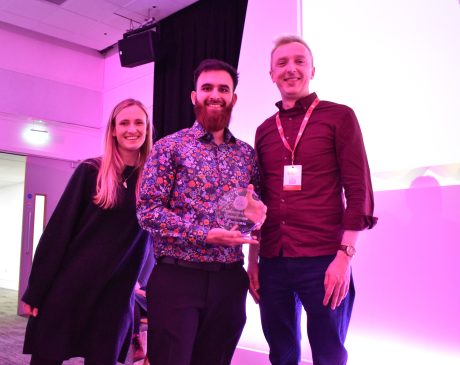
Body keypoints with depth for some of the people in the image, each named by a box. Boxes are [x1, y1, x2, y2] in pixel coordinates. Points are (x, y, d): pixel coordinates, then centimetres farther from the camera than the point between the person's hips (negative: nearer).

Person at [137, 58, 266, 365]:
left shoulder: (248, 154, 11)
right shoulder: (170, 147, -1)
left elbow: (257, 207, 16)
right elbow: (148, 211, -9)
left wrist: (258, 212, -9)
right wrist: (205, 235, -19)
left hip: (229, 280, 4)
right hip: (177, 277, -4)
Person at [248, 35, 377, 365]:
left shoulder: (339, 117, 1)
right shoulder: (264, 130, 13)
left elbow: (359, 191, -5)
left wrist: (344, 256, -13)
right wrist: (253, 259, 11)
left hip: (323, 260, -4)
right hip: (272, 262, 4)